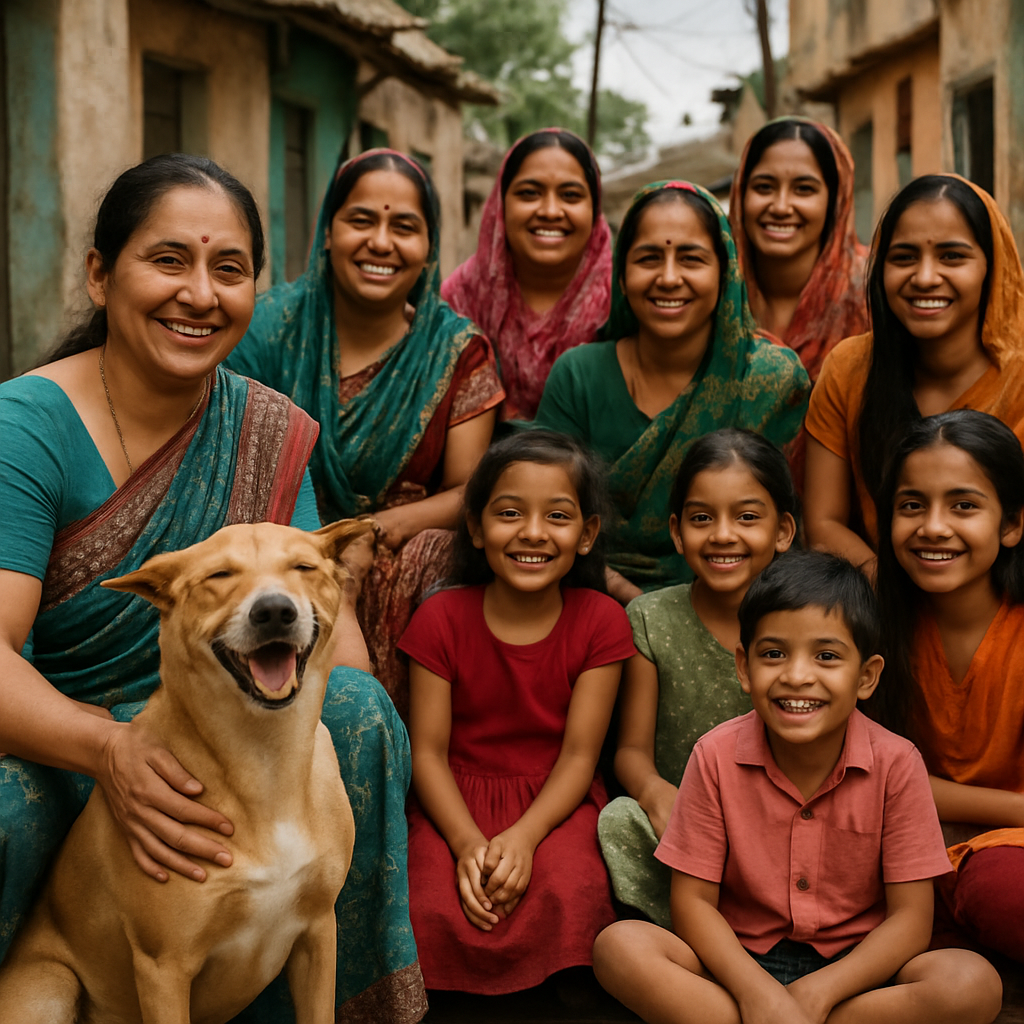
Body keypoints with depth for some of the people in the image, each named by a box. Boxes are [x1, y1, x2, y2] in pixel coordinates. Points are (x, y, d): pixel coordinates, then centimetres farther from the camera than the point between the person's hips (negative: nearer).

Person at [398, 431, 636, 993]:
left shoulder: (599, 621, -4)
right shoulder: (441, 619, -4)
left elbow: (579, 754, -6)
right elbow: (428, 751, -5)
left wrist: (523, 836, -22)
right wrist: (466, 841, -21)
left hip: (558, 801, 0)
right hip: (457, 802, 1)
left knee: (568, 896, -32)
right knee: (435, 907, -28)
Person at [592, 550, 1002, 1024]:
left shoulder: (895, 763, -11)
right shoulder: (717, 756, -9)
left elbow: (910, 918, -11)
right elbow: (692, 901, -8)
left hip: (852, 969, 1)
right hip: (741, 962, 0)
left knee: (975, 982, -29)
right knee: (618, 945, -25)